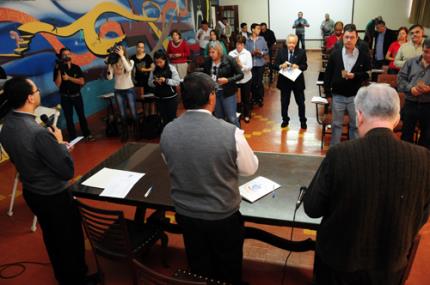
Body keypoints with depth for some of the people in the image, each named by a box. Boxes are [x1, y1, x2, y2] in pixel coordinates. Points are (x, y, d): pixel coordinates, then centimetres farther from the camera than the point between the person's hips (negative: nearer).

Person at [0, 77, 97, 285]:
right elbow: (67, 171, -25)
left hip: (30, 192, 8)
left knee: (51, 236, 26)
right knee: (70, 238, 15)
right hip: (54, 196, -8)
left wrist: (55, 147, 6)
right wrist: (60, 143, -12)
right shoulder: (38, 132, -33)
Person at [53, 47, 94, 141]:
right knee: (69, 118, 5)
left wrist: (69, 78, -19)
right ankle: (72, 138, 12)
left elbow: (82, 81, -10)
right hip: (65, 97, -1)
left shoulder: (76, 67, 0)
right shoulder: (57, 69, -4)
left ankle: (87, 134, 18)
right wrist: (59, 71, -19)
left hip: (77, 95, 1)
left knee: (81, 115, 8)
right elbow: (58, 84, -13)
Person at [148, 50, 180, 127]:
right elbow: (149, 83, 6)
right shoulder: (154, 70, 2)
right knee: (164, 118, 12)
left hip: (171, 97, -3)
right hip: (159, 98, 3)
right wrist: (155, 82, -16)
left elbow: (177, 82, -12)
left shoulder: (171, 68, -8)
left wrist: (166, 80, -23)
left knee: (172, 117, 6)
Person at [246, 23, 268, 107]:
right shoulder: (248, 40, -1)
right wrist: (252, 53, -17)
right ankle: (254, 98, 20)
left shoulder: (262, 39, 1)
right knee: (253, 82, 4)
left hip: (260, 63, 0)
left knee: (259, 82, 2)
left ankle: (260, 98, 15)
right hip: (251, 64, 0)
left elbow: (266, 50, 4)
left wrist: (261, 52, -15)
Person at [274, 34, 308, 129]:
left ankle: (303, 121, 25)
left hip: (298, 81, 0)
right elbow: (275, 65, -3)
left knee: (301, 102, 10)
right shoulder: (281, 51, -1)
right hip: (284, 81, 1)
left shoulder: (301, 52, -3)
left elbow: (305, 66, -3)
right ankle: (285, 120, 29)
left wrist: (298, 66, -23)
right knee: (284, 102, 11)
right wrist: (281, 66, -24)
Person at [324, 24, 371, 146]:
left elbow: (368, 75, -3)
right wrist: (328, 93, -2)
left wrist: (354, 75, -20)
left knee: (355, 125, 11)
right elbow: (328, 75, 1)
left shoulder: (364, 56, -4)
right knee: (336, 124, 11)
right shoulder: (335, 54, -1)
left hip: (356, 96, 0)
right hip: (337, 95, 0)